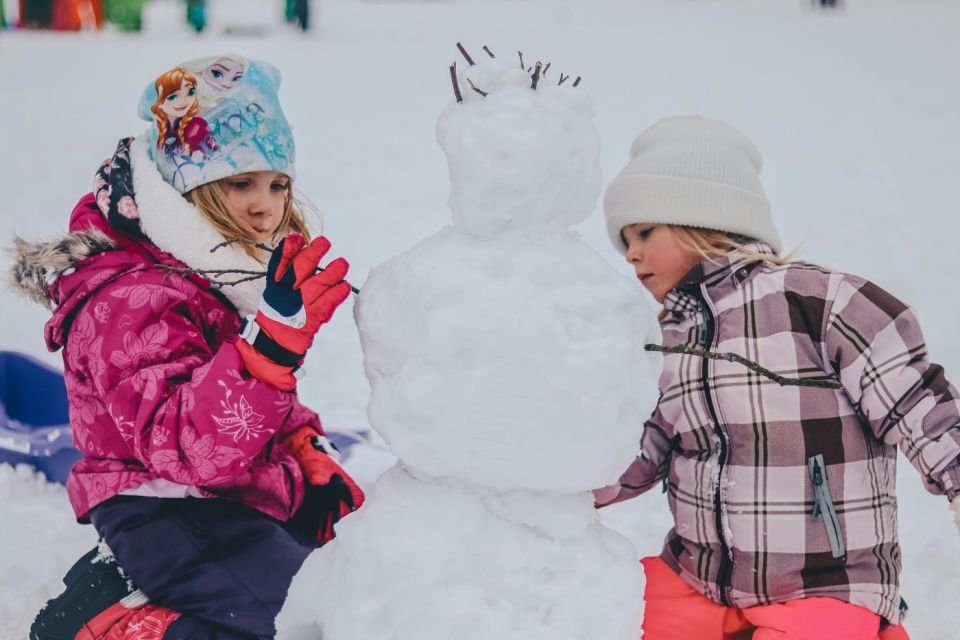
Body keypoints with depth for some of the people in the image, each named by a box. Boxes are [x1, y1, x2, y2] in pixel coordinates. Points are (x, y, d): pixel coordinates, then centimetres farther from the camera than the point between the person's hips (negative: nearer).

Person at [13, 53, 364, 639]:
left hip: (249, 499, 10)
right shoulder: (131, 303, -20)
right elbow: (188, 446, -34)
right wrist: (273, 338, -44)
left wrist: (311, 457, 7)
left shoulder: (230, 276, 11)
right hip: (175, 519, -10)